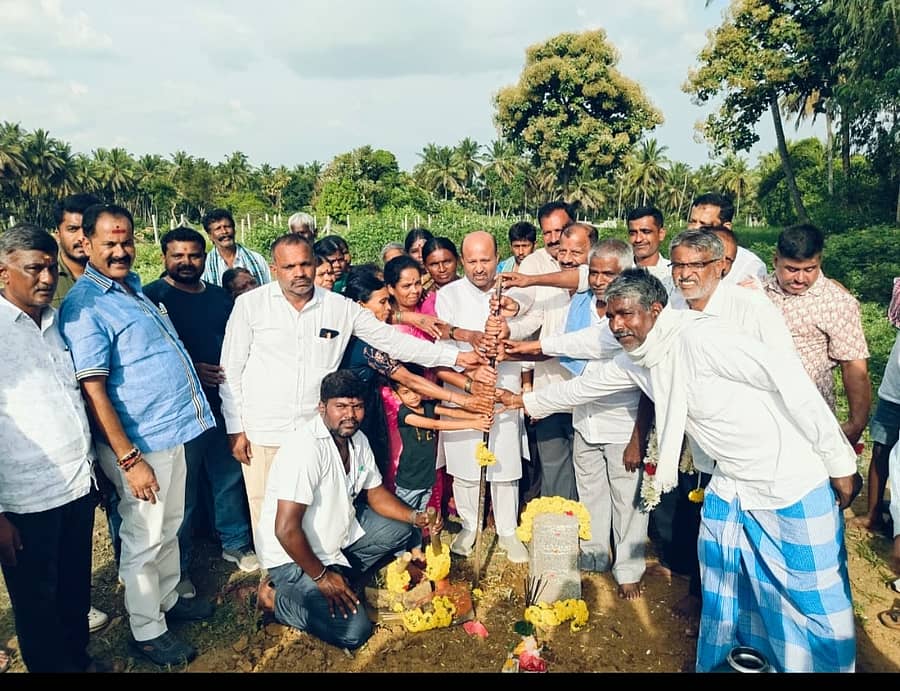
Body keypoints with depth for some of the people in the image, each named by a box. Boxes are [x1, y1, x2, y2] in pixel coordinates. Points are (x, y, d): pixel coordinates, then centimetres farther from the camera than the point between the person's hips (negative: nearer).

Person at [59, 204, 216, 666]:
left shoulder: (134, 286, 9)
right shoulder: (84, 305, -16)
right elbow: (93, 389, -20)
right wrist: (128, 458, -22)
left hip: (173, 429, 8)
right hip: (140, 441, -8)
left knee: (170, 527, 21)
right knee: (144, 538, 7)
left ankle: (168, 600, 40)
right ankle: (146, 630, 26)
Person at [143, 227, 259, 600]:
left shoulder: (220, 296, 13)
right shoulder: (151, 297, -6)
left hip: (224, 404, 6)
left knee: (230, 478, 16)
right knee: (182, 492, 4)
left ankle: (235, 543, 35)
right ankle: (178, 567, 20)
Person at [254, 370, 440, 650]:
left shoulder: (357, 440, -3)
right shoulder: (306, 447, -30)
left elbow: (375, 493, 9)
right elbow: (286, 530, -30)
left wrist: (416, 517, -7)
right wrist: (321, 576, -20)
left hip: (342, 532, 9)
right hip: (295, 554, -8)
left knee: (404, 531, 8)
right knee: (354, 631, -16)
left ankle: (341, 574, 6)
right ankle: (276, 598, 2)